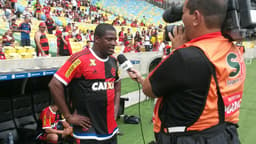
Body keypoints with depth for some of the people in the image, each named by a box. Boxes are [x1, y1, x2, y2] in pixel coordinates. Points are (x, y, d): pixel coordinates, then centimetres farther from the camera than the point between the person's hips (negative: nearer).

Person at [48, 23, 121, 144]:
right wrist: (69, 117, -11)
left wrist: (115, 109, 12)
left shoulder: (113, 61, 6)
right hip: (88, 131, -6)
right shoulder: (81, 59, -15)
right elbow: (55, 85, -14)